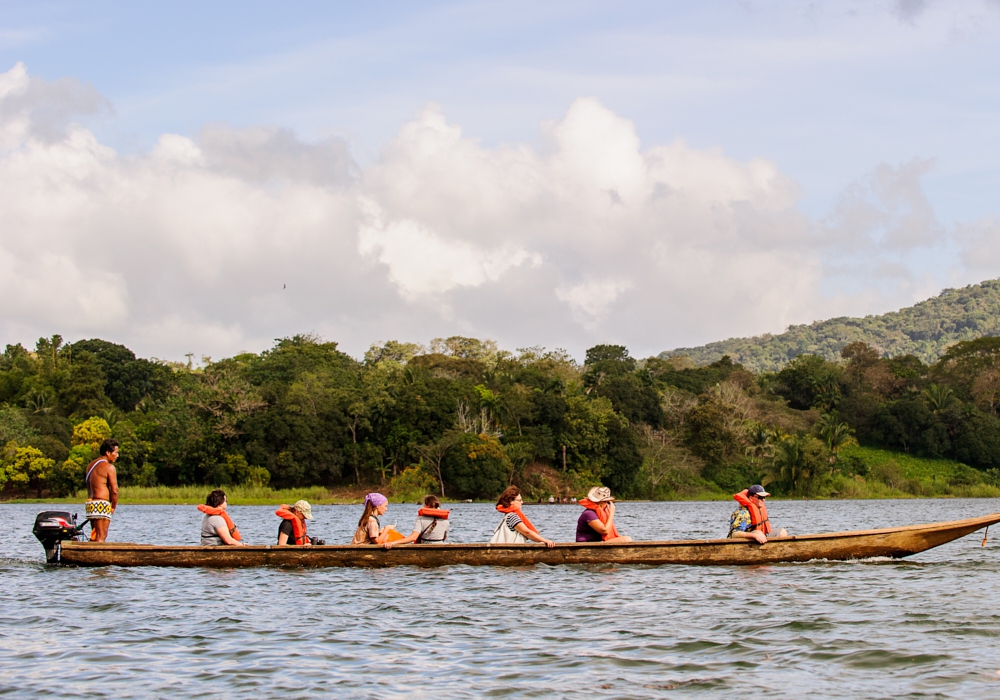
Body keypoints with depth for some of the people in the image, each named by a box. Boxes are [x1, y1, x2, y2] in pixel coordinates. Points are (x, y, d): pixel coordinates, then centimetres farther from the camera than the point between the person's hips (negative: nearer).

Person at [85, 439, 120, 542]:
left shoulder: (90, 465, 18)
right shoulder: (109, 467, -9)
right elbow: (114, 490, -14)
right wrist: (113, 507, 1)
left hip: (90, 503, 9)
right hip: (102, 505, -8)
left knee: (94, 537, 13)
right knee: (101, 537, -9)